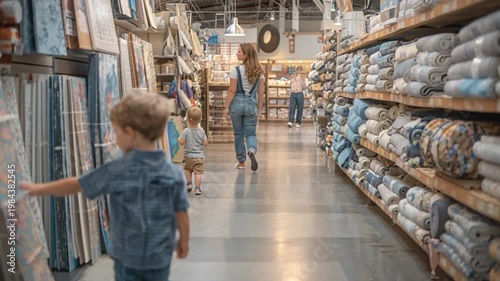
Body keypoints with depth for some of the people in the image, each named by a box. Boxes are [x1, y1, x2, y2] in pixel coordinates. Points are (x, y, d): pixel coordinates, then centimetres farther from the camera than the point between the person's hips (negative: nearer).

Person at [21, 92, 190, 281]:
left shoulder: (115, 171, -16)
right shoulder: (175, 174, -11)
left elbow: (75, 185, -5)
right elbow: (182, 214, -5)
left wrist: (39, 188, 10)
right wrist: (184, 240, 13)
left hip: (127, 254, -2)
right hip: (160, 255, 2)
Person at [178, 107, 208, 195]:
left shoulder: (186, 131, -12)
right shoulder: (201, 130, -3)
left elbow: (181, 142, -12)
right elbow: (205, 143, -3)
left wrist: (179, 138, 9)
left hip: (189, 156, -1)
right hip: (200, 156, 1)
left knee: (187, 169, 23)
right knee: (198, 172, 0)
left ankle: (189, 184, 18)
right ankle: (197, 188, -5)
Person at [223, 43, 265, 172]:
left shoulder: (236, 70, -9)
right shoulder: (259, 71, 2)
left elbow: (232, 91, -9)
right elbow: (260, 92, 4)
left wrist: (227, 107, -1)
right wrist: (259, 109, 12)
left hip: (237, 103, -2)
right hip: (251, 104, 2)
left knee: (238, 134, 12)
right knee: (251, 133, 8)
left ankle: (241, 162, 19)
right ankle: (252, 151, -24)